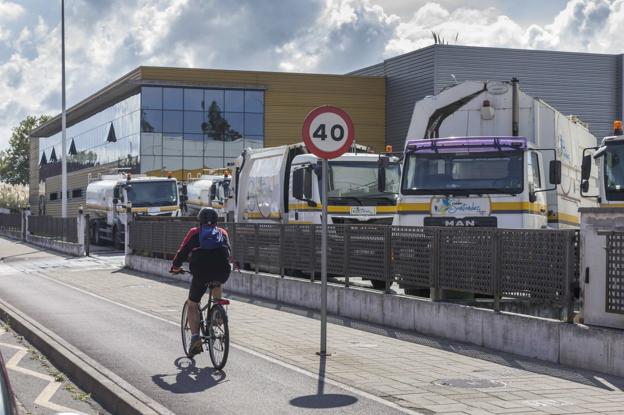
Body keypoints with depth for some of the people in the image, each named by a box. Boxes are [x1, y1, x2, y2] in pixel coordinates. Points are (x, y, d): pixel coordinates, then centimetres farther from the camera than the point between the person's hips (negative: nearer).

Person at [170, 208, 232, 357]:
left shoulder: (194, 233, 14)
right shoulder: (223, 233, 20)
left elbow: (182, 252, 14)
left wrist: (175, 267, 30)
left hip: (201, 272, -3)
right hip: (222, 272, 3)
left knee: (192, 305, 12)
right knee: (217, 283, 40)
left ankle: (195, 337, -4)